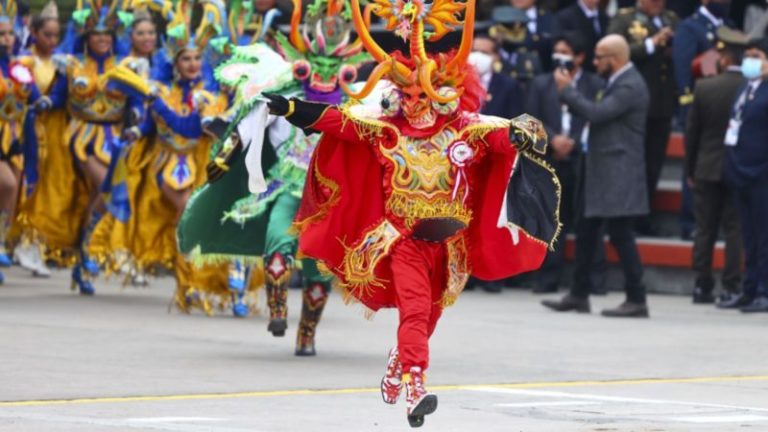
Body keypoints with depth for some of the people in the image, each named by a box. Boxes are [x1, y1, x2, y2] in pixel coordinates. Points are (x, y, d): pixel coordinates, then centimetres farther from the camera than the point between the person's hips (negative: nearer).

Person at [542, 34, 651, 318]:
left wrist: (567, 90, -13)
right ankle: (579, 296, 19)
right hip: (603, 175, 10)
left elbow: (596, 113, -23)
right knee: (585, 233, 12)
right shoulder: (618, 83, 17)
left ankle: (636, 300, -4)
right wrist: (570, 92, 6)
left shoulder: (630, 87, -16)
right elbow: (596, 113, 16)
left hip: (618, 176, -10)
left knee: (620, 235, -8)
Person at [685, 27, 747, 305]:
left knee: (705, 230, 9)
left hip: (707, 169, 1)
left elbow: (692, 132, 0)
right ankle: (731, 287, 0)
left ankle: (702, 286, 11)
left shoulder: (704, 87, -7)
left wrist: (690, 170, 9)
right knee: (735, 230, 3)